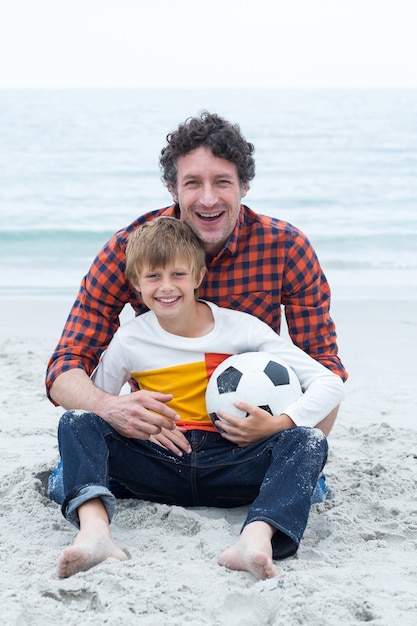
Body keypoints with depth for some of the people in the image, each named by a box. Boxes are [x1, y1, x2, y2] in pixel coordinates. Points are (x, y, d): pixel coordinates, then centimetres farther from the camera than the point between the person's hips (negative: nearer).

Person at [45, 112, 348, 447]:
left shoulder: (287, 247, -13)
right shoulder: (129, 248, -14)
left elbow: (323, 362, -10)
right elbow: (67, 366, -15)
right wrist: (106, 406, -38)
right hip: (157, 425, 1)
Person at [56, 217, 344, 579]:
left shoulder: (241, 328, -1)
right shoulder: (130, 341, 4)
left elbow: (330, 385, -4)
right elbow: (93, 401, 12)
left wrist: (279, 425, -21)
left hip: (227, 465, -1)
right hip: (160, 465, 1)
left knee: (308, 440, -27)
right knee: (76, 421, -18)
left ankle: (257, 537, -54)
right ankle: (94, 530, -45)